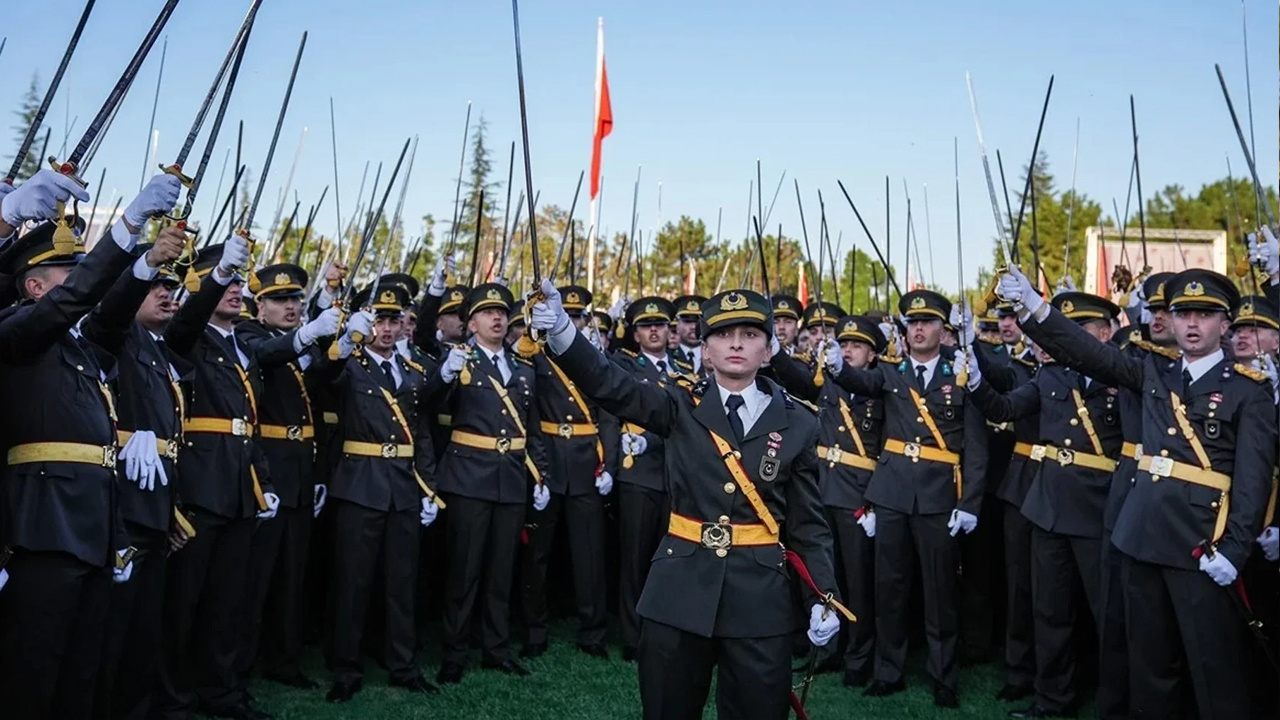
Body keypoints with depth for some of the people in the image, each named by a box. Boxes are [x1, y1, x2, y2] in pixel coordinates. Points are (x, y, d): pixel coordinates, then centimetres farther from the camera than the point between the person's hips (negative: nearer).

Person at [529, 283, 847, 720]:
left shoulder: (797, 424, 1)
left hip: (761, 595, 0)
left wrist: (824, 598, -5)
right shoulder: (682, 406, 0)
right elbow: (609, 385, -16)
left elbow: (808, 523, 5)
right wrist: (561, 332, -33)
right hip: (680, 588, 0)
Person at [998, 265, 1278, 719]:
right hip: (1143, 534, 5)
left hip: (1201, 543, -5)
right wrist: (1031, 305, -9)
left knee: (1213, 665, 3)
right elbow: (1087, 353, 3)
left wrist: (1234, 550, -17)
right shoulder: (1155, 372, 11)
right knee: (1148, 660, 16)